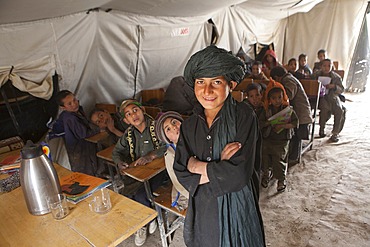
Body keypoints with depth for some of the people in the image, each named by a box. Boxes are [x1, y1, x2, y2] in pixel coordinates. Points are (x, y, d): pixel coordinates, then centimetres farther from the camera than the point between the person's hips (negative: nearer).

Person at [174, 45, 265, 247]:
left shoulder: (243, 116, -16)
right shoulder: (189, 126, -4)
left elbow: (240, 174, -23)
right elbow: (182, 174, -9)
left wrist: (198, 166, -13)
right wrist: (219, 168, -21)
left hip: (236, 210, -3)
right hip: (201, 210, 4)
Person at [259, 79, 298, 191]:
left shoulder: (288, 109, -6)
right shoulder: (267, 110, -2)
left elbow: (296, 122, -10)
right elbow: (260, 123, -4)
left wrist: (283, 126, -24)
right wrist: (269, 123, -22)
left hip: (282, 141, -2)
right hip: (268, 139, 3)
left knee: (280, 160, 0)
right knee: (265, 158, 13)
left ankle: (281, 179, 23)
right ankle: (266, 174, 39)